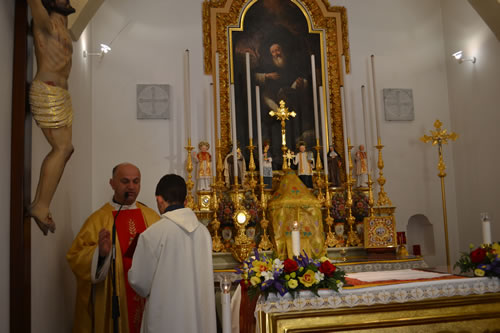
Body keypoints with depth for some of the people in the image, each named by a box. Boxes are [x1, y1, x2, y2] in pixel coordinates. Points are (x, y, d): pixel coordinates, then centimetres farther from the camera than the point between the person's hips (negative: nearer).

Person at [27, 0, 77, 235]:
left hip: (60, 94, 9)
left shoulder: (61, 24, 19)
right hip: (47, 94, -9)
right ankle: (41, 206, -9)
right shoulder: (45, 22, -4)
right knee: (62, 148, -13)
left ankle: (40, 204, 10)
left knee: (64, 148, 7)